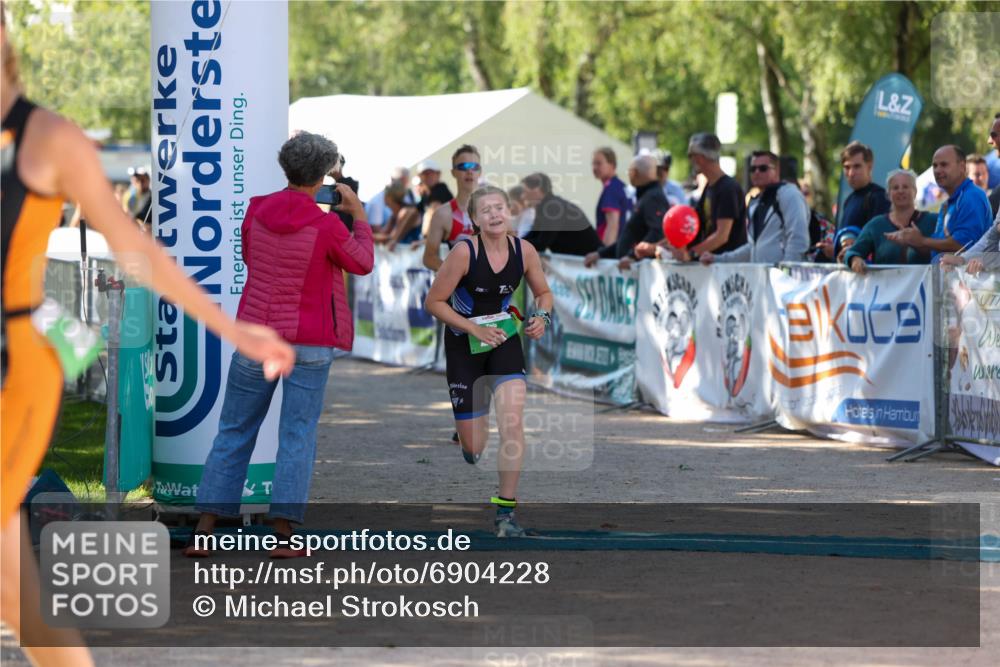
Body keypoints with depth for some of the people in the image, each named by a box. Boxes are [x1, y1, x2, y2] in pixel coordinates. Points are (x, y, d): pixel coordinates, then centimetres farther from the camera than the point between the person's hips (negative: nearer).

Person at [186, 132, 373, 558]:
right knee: (297, 435, 4)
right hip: (309, 342, -3)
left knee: (234, 431, 10)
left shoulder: (257, 211, -3)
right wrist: (358, 215, 15)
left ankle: (204, 530, 7)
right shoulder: (325, 226, -14)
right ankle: (282, 534, 0)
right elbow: (363, 263, 3)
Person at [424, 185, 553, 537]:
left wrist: (541, 316, -13)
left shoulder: (524, 251, -9)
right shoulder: (465, 252, -20)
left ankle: (505, 511, -9)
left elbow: (543, 292, 8)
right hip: (464, 344, -2)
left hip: (504, 340, 2)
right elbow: (434, 302, -15)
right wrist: (475, 330, -21)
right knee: (474, 447, 1)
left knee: (513, 424, -18)